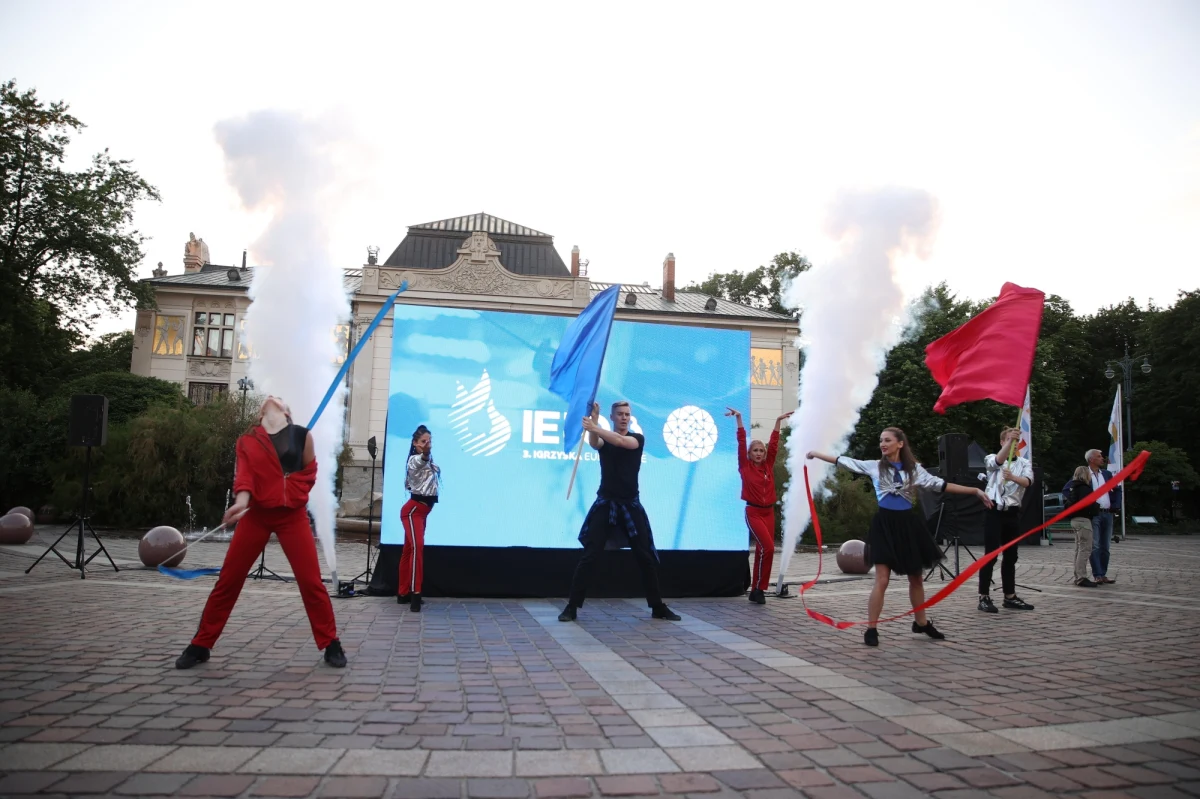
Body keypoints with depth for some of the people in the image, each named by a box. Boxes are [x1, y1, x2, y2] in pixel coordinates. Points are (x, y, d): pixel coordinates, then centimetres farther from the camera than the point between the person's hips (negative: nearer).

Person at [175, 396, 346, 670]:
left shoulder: (301, 435, 3)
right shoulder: (247, 441, 6)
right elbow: (244, 474, -7)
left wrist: (294, 495, 0)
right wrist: (241, 501, -26)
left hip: (292, 515, -1)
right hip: (256, 514, 2)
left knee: (311, 580, -3)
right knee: (228, 579, 5)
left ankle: (331, 644, 9)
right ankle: (200, 645, 19)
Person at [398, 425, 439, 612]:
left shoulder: (429, 461, 15)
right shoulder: (415, 460, -15)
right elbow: (422, 460, -41)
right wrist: (425, 453, -61)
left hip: (422, 510, 9)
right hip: (413, 510, -9)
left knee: (409, 549, 13)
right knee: (417, 547, -23)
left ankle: (404, 593, 19)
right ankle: (415, 594, -27)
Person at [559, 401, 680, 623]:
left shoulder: (637, 438, 3)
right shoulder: (603, 440, 6)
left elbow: (621, 441, -19)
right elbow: (593, 443, -18)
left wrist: (595, 427, -32)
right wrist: (593, 420, -35)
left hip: (630, 505, 0)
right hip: (605, 504, 0)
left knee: (646, 557, 5)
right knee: (589, 557, -6)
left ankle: (658, 607, 18)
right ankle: (571, 607, -1)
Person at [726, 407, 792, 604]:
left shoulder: (768, 466, 8)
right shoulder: (745, 467, -2)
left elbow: (774, 444, 6)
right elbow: (741, 443, -7)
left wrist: (778, 421, 3)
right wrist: (739, 419, -12)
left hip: (769, 512, 5)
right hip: (753, 512, -5)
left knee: (762, 550, 7)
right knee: (767, 547, -16)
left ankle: (757, 590, 14)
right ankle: (759, 589, -4)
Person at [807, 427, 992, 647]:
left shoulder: (914, 469, 5)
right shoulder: (874, 466, 1)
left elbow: (940, 484, 4)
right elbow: (844, 461, 2)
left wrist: (975, 491, 0)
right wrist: (817, 455, 1)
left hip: (907, 524, 3)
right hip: (884, 524, -3)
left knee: (915, 578, 15)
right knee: (882, 580, -8)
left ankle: (921, 623, 34)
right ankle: (871, 629, 0)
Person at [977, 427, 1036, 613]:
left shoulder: (1024, 463, 9)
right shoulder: (991, 459, 2)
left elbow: (1028, 481, -13)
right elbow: (998, 461, -24)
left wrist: (1012, 477, -35)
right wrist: (1010, 440, -39)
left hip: (1013, 512, 4)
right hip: (994, 511, -4)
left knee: (1010, 556, 10)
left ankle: (1010, 597, 18)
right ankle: (984, 597, -3)